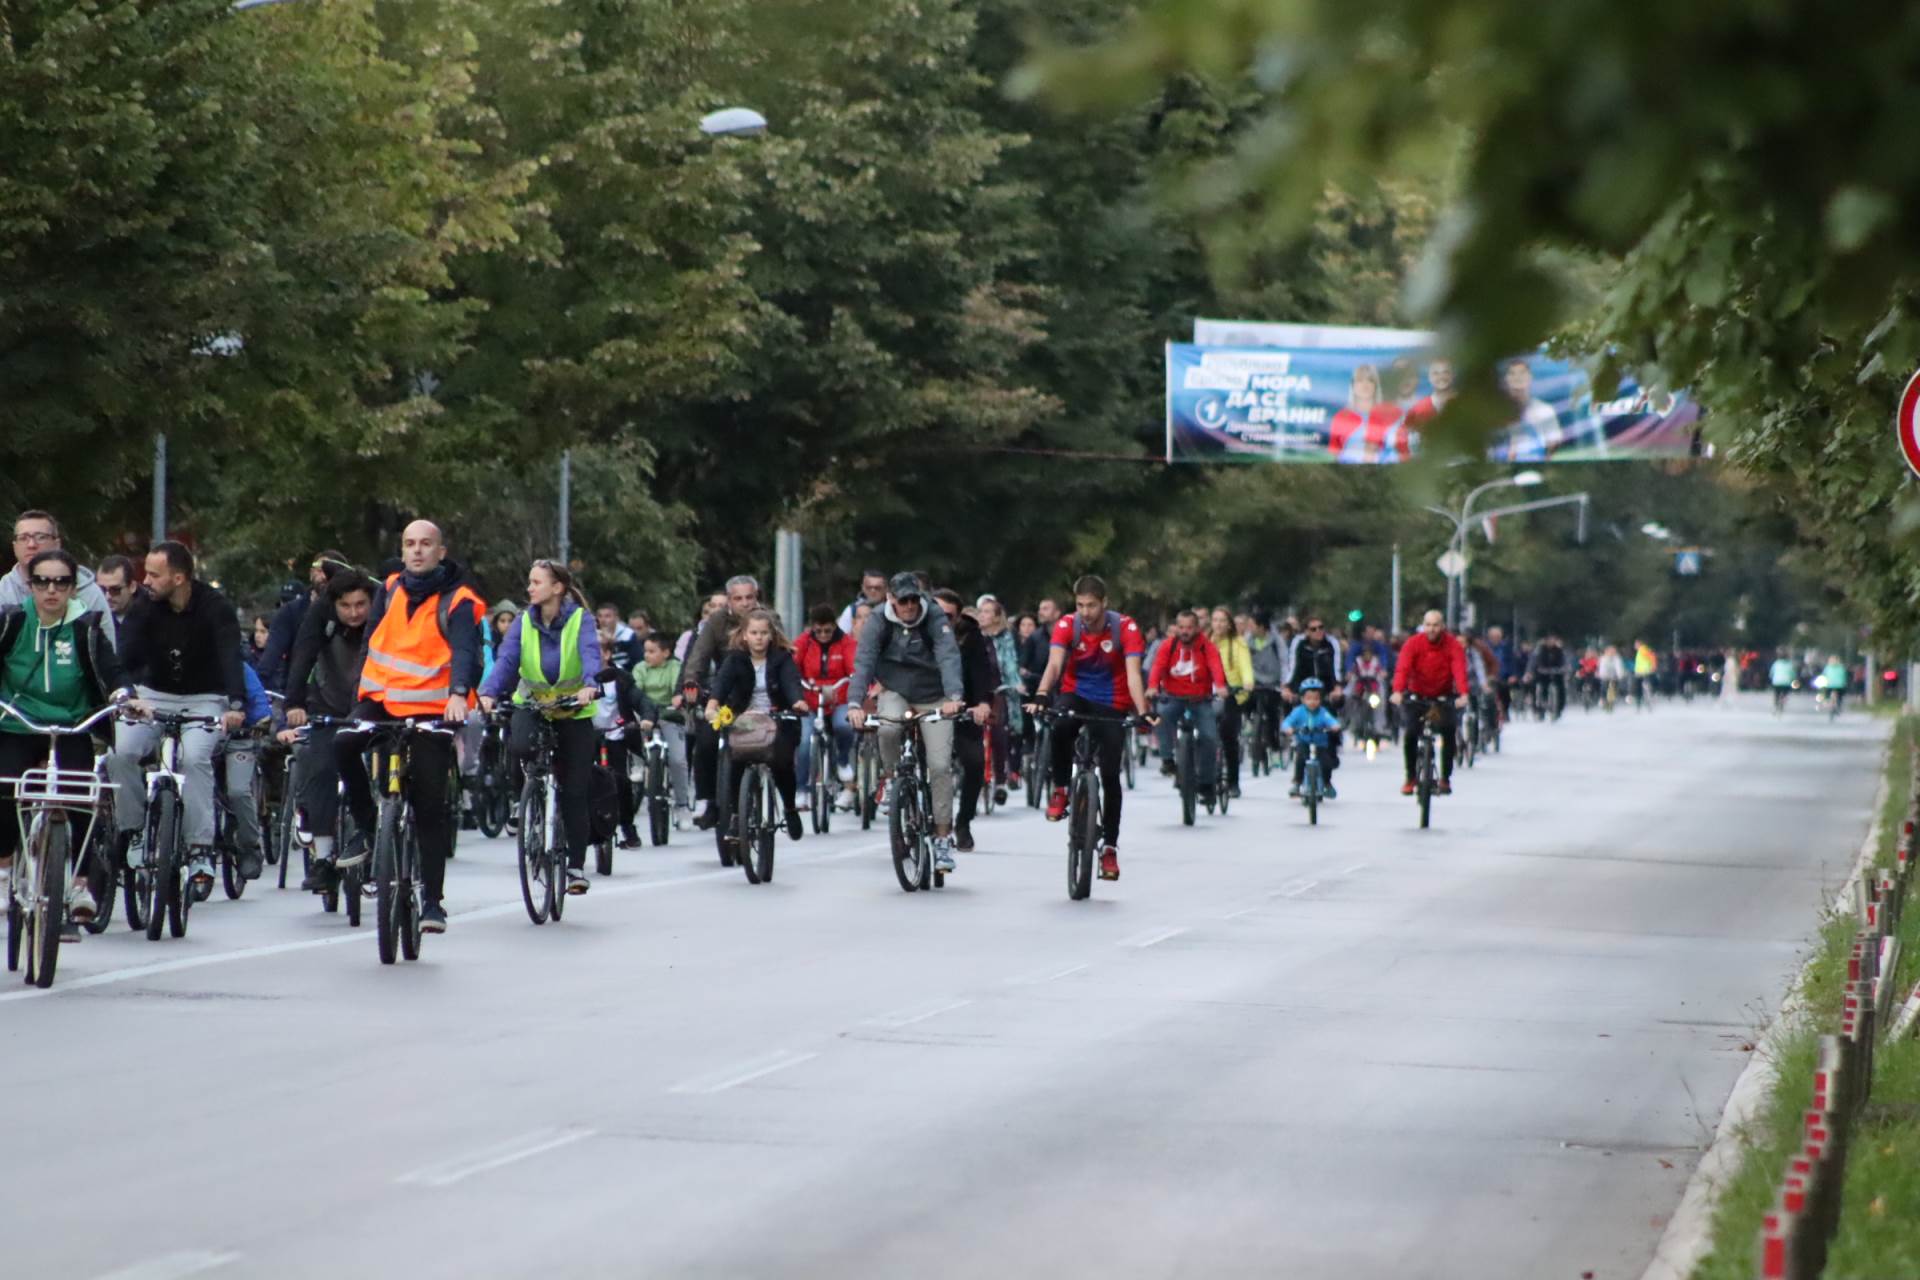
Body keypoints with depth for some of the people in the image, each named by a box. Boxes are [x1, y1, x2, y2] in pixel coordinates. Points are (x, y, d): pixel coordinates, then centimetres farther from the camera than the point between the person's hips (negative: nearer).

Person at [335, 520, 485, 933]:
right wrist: (362, 690, 5)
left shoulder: (457, 601, -5)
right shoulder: (392, 589, 9)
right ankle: (366, 825, -6)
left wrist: (459, 693, -37)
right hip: (382, 698, 4)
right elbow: (371, 642, 15)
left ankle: (433, 900, 7)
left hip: (432, 710, -3)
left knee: (431, 808, -1)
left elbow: (465, 651, -19)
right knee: (344, 744, -27)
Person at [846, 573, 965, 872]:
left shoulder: (936, 619, -19)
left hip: (933, 699, -1)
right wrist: (856, 704, -39)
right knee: (887, 729, -34)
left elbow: (949, 657, -32)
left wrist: (954, 697, -49)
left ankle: (943, 838, -3)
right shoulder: (879, 621, -15)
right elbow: (863, 661, -24)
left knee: (940, 766, -11)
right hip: (895, 693, 1)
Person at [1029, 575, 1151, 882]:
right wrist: (1041, 695, -47)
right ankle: (1060, 789, -12)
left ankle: (1109, 846, 7)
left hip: (1111, 705, 0)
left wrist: (1142, 712, -41)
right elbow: (1054, 663, -28)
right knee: (1059, 727, -35)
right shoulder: (1067, 625, -14)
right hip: (1076, 695, 0)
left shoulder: (1125, 628, -18)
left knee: (1110, 776, -4)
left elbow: (1133, 672, -26)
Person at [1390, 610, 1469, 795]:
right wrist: (1398, 691, -45)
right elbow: (1402, 667, -28)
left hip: (1444, 695, 0)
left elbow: (1459, 669, -28)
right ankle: (1410, 778, 4)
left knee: (1448, 732, -14)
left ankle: (1446, 778, -1)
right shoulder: (1413, 643, -15)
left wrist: (1463, 694, -45)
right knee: (1410, 735, -13)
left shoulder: (1452, 644, -15)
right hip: (1417, 694, 0)